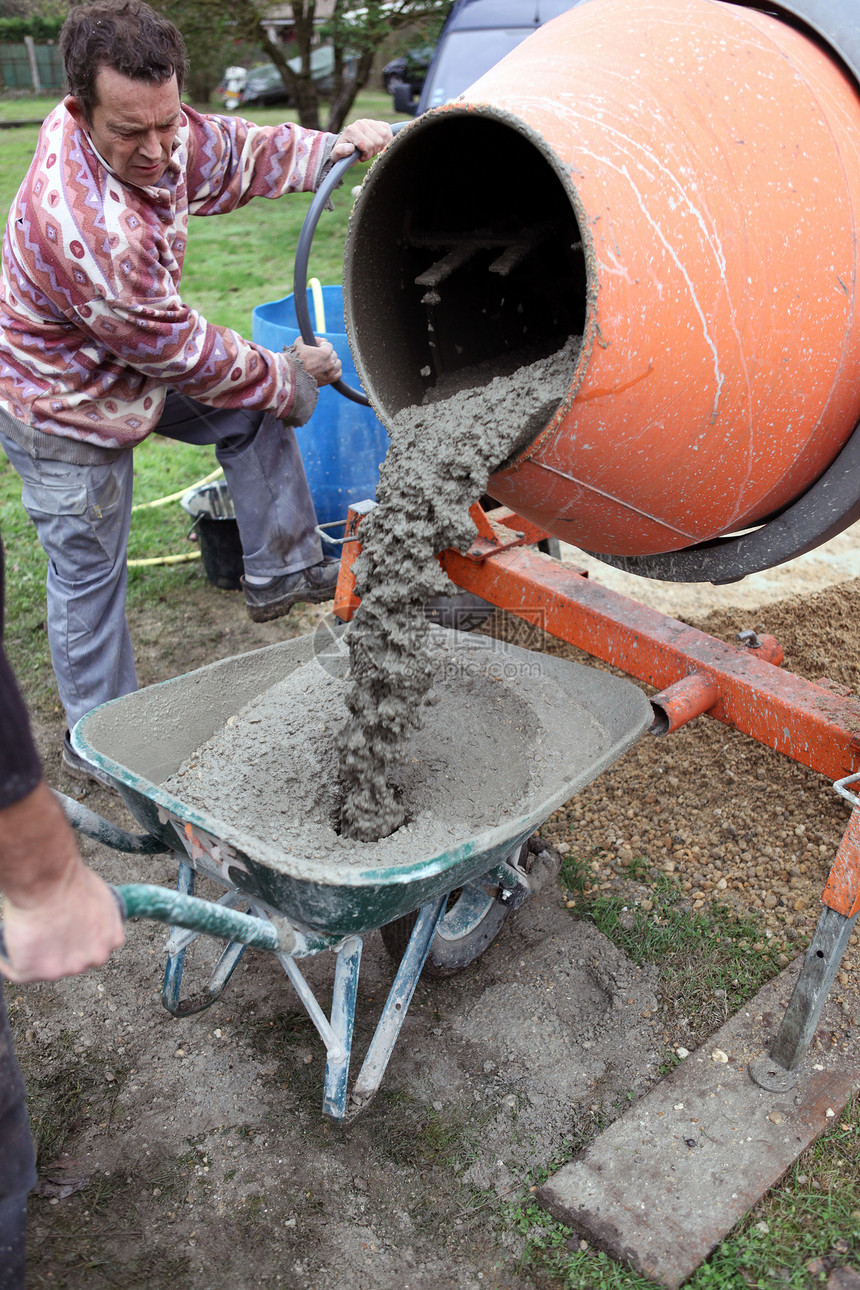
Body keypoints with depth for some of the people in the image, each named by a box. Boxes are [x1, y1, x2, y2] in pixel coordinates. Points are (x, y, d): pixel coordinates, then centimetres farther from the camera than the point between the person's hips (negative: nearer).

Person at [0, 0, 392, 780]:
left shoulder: (147, 129, -14)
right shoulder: (85, 228, -40)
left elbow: (229, 152, 4)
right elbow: (183, 355, -30)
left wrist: (334, 147, -12)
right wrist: (290, 375, -15)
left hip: (130, 365, 9)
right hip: (65, 410, -8)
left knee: (254, 414, 9)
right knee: (89, 573, 4)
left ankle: (280, 574, 21)